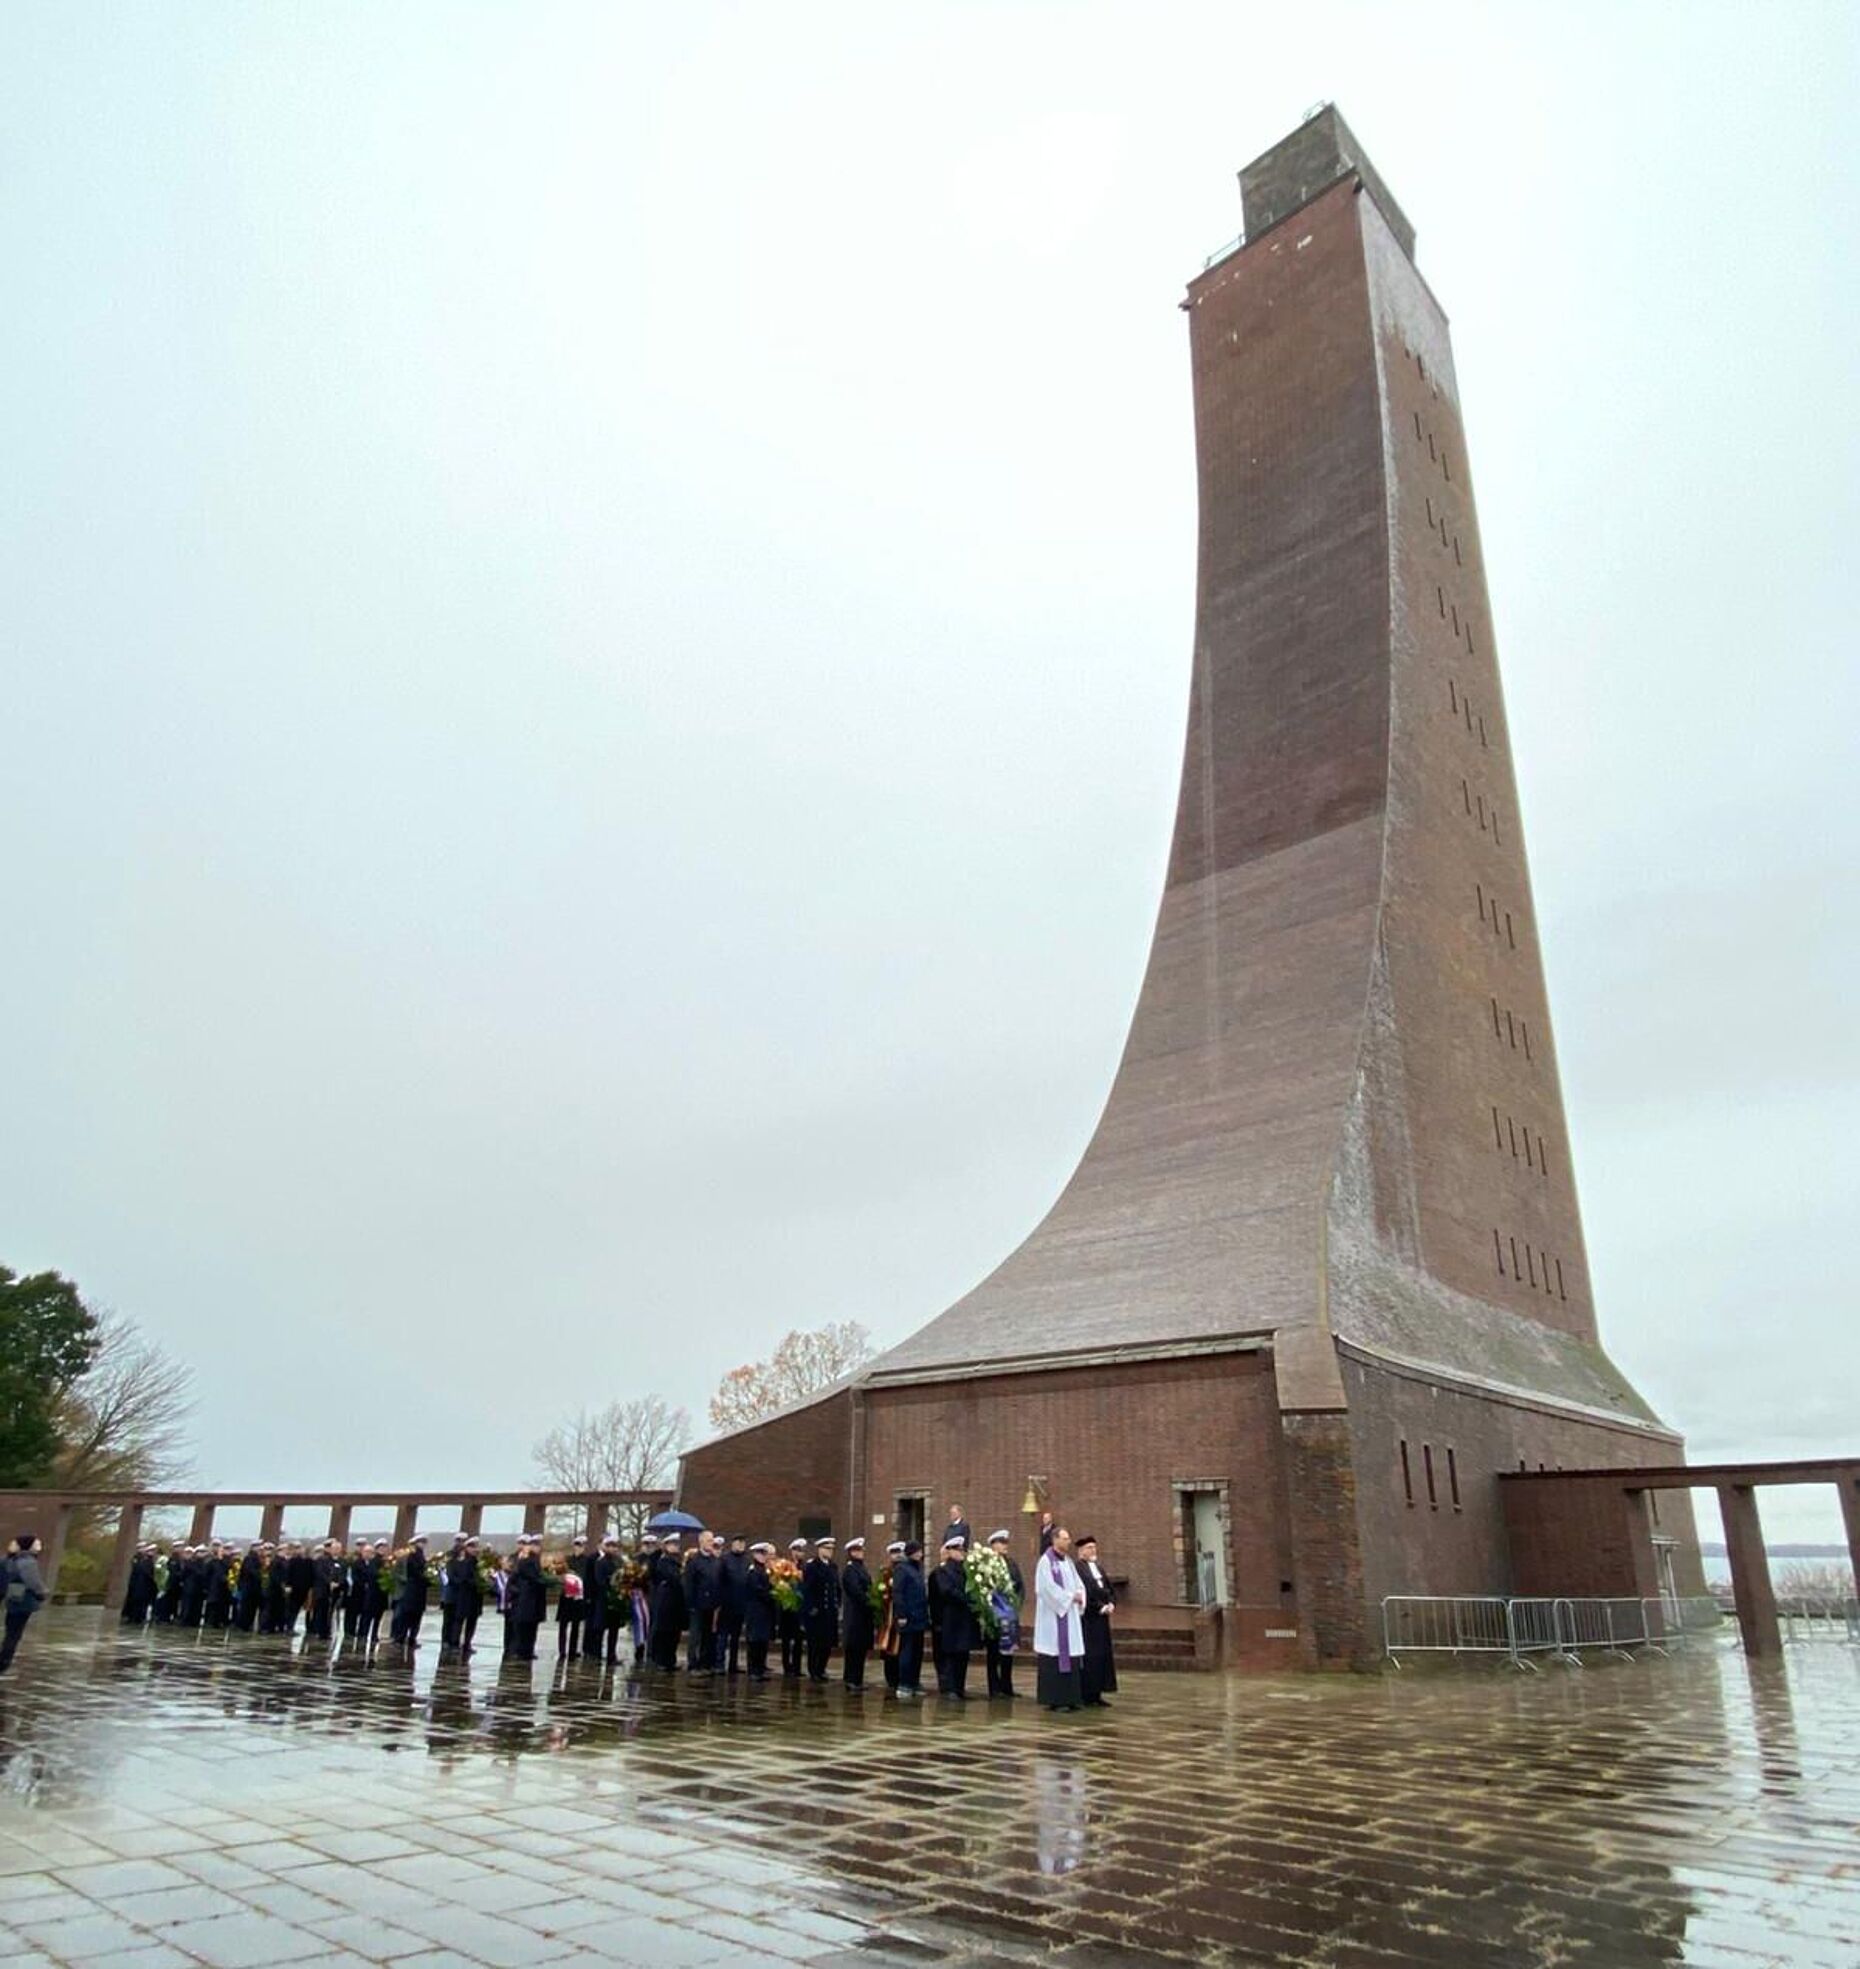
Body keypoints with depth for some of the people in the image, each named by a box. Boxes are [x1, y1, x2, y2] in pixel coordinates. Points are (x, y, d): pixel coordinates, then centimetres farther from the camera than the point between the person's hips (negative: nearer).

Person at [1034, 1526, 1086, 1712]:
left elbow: (1078, 1584, 16)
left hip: (1070, 1615, 7)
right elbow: (1048, 1587, -15)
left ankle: (1070, 1698, 9)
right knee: (1054, 1659, -6)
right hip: (1053, 1614, -7)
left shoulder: (1068, 1561, 15)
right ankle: (1053, 1699, 0)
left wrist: (1079, 1596, -5)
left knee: (1071, 1657, 4)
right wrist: (1069, 1597, -11)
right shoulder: (1046, 1561, -9)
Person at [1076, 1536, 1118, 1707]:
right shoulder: (1078, 1569, -13)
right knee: (1090, 1656, -4)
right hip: (1087, 1620, -9)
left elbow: (1109, 1590, 16)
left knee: (1102, 1655, 10)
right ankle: (1088, 1696, 4)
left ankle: (1097, 1694, 17)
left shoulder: (1099, 1568, 16)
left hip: (1101, 1619, 9)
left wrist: (1111, 1604, -2)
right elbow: (1084, 1594, -19)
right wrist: (1101, 1608, -18)